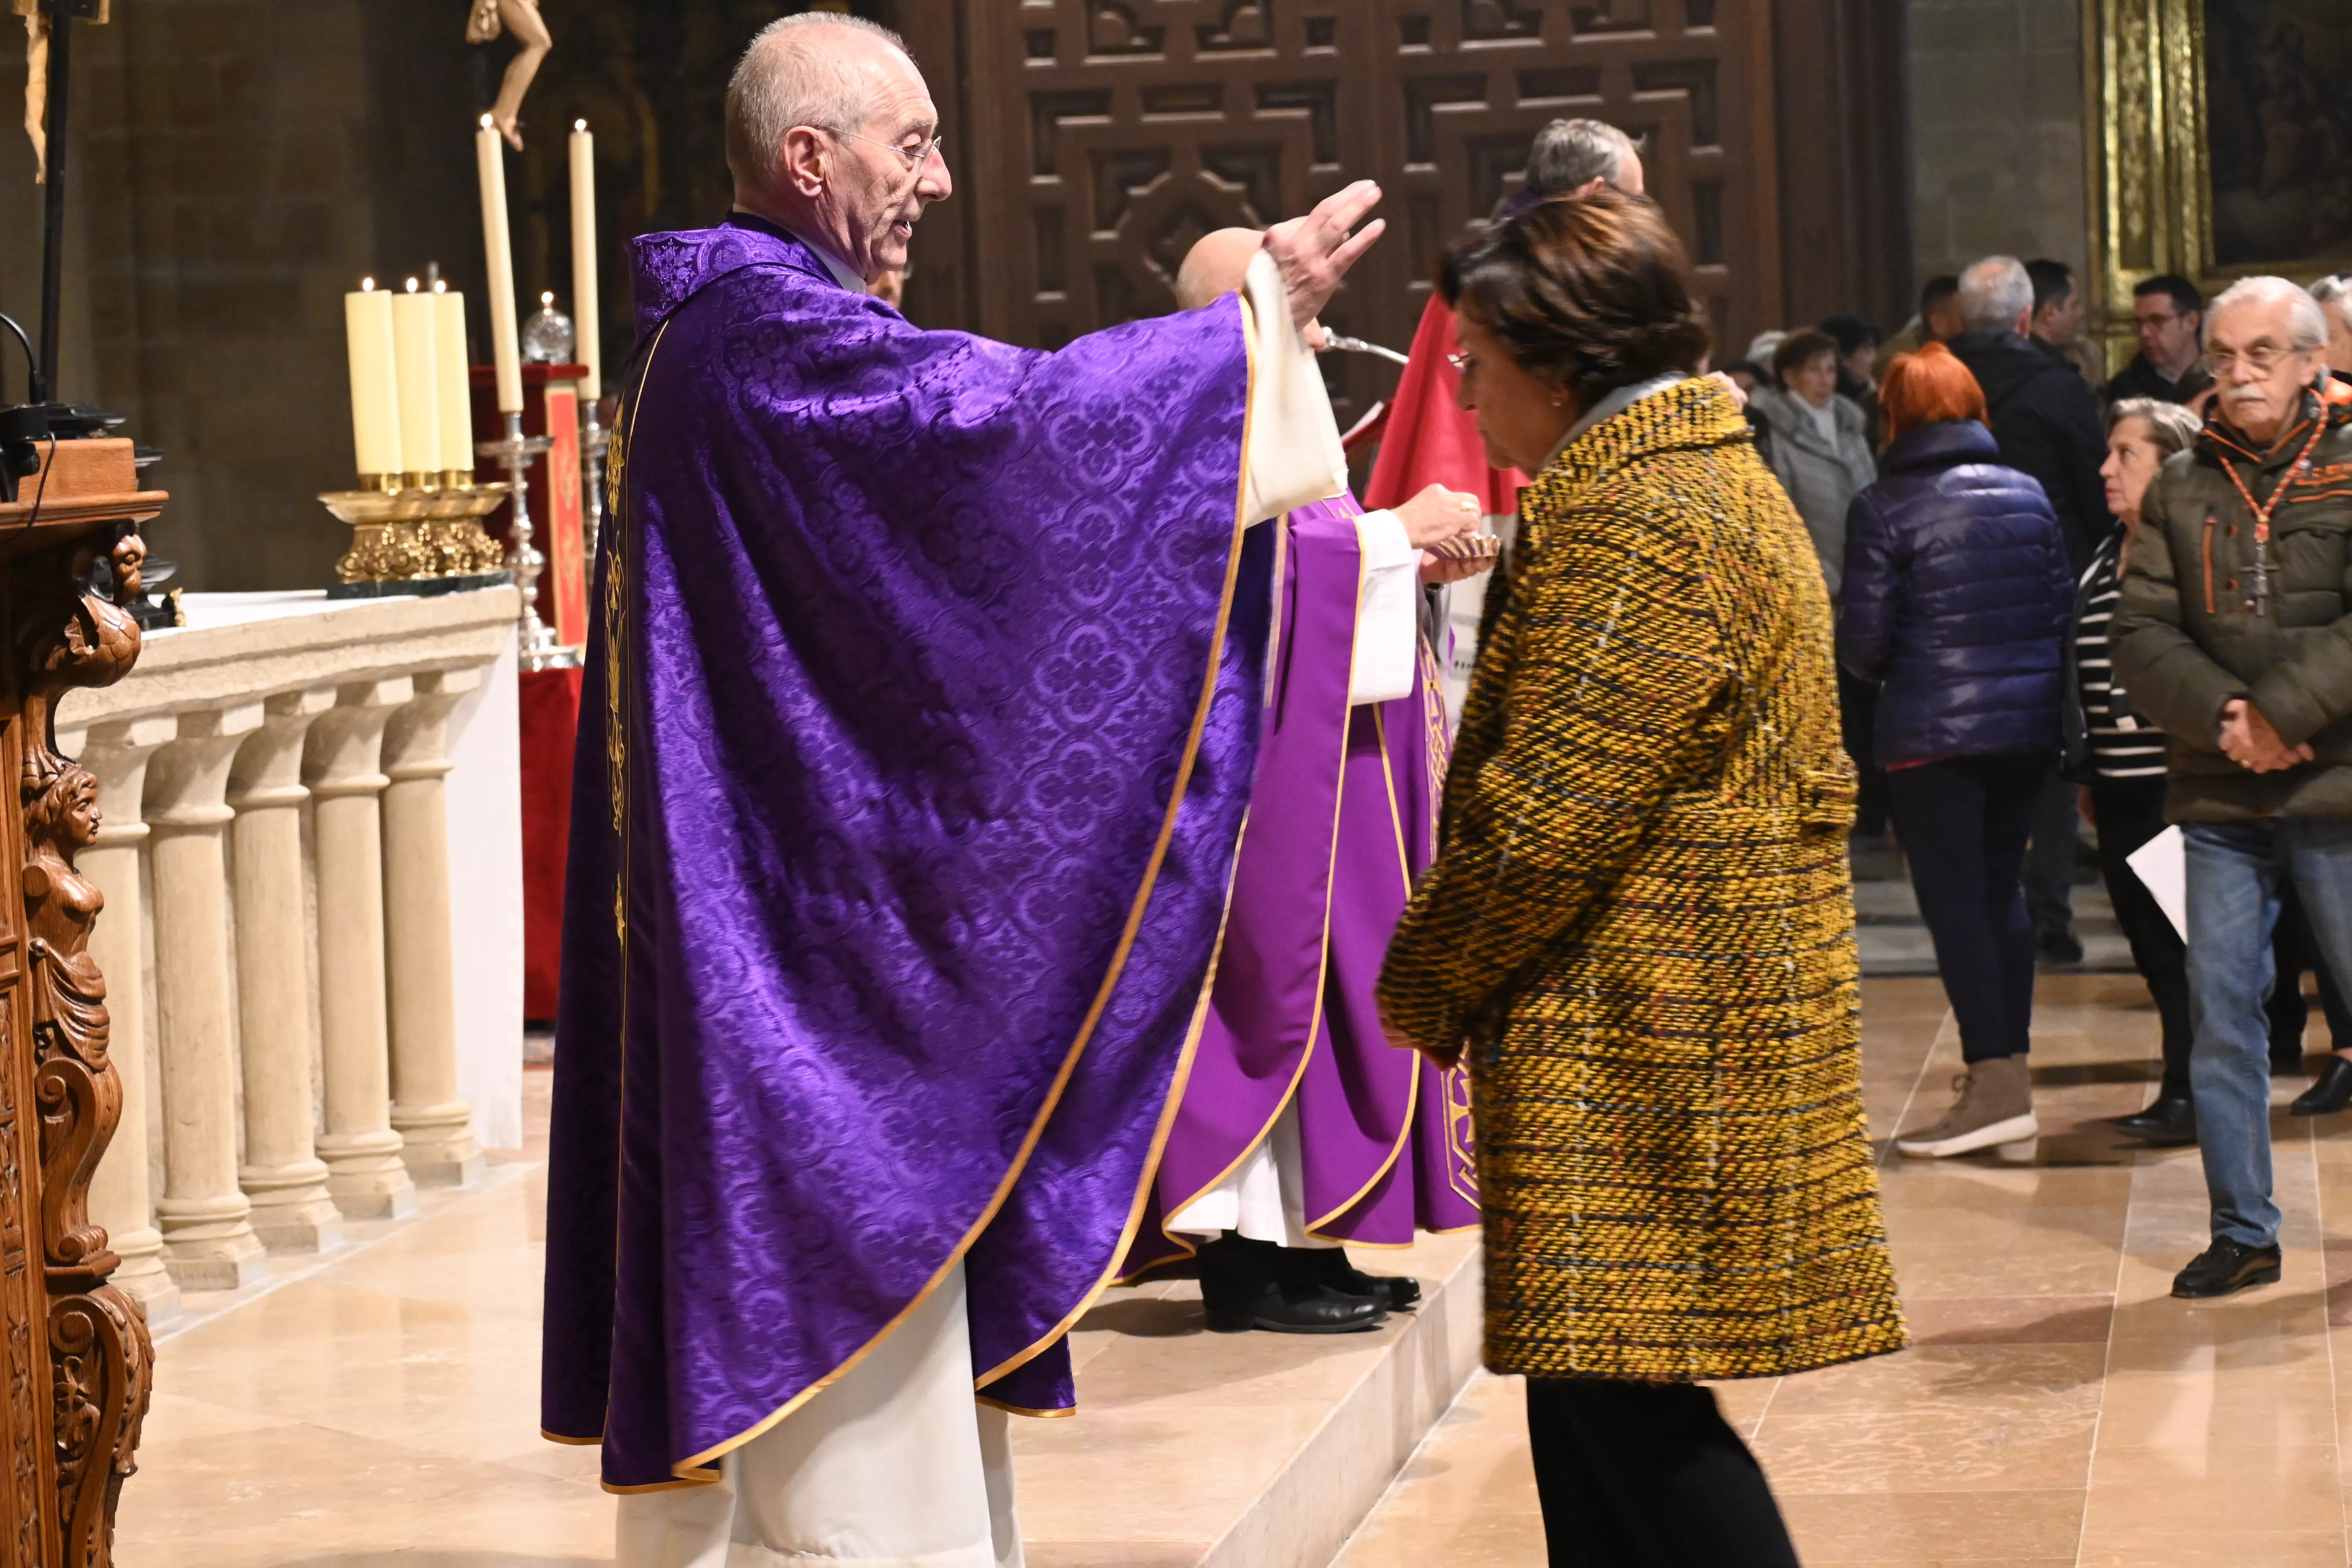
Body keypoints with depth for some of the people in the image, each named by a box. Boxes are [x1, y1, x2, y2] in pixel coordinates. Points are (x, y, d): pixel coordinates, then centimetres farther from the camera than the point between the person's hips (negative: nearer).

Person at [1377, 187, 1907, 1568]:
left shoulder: (1627, 522, -16)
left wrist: (1425, 985, -5)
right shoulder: (1723, 475, 19)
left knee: (1629, 1398, -9)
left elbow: (1545, 819, -20)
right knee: (1592, 1389, 13)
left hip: (1635, 1034, -11)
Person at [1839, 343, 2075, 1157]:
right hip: (2030, 723, 5)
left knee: (1952, 899, -2)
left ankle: (1996, 1082, -8)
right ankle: (2007, 1055, 22)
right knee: (2000, 886, 17)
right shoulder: (2028, 494, 6)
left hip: (1932, 731, -5)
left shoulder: (1884, 508, -8)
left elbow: (1863, 640, -8)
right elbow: (2063, 605, 9)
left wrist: (1874, 665, 14)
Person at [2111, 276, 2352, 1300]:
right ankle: (2242, 1232, 13)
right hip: (2218, 797, 3)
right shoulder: (2181, 488, 10)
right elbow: (2140, 633, 2)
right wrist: (2224, 712, -13)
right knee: (2220, 1011, 4)